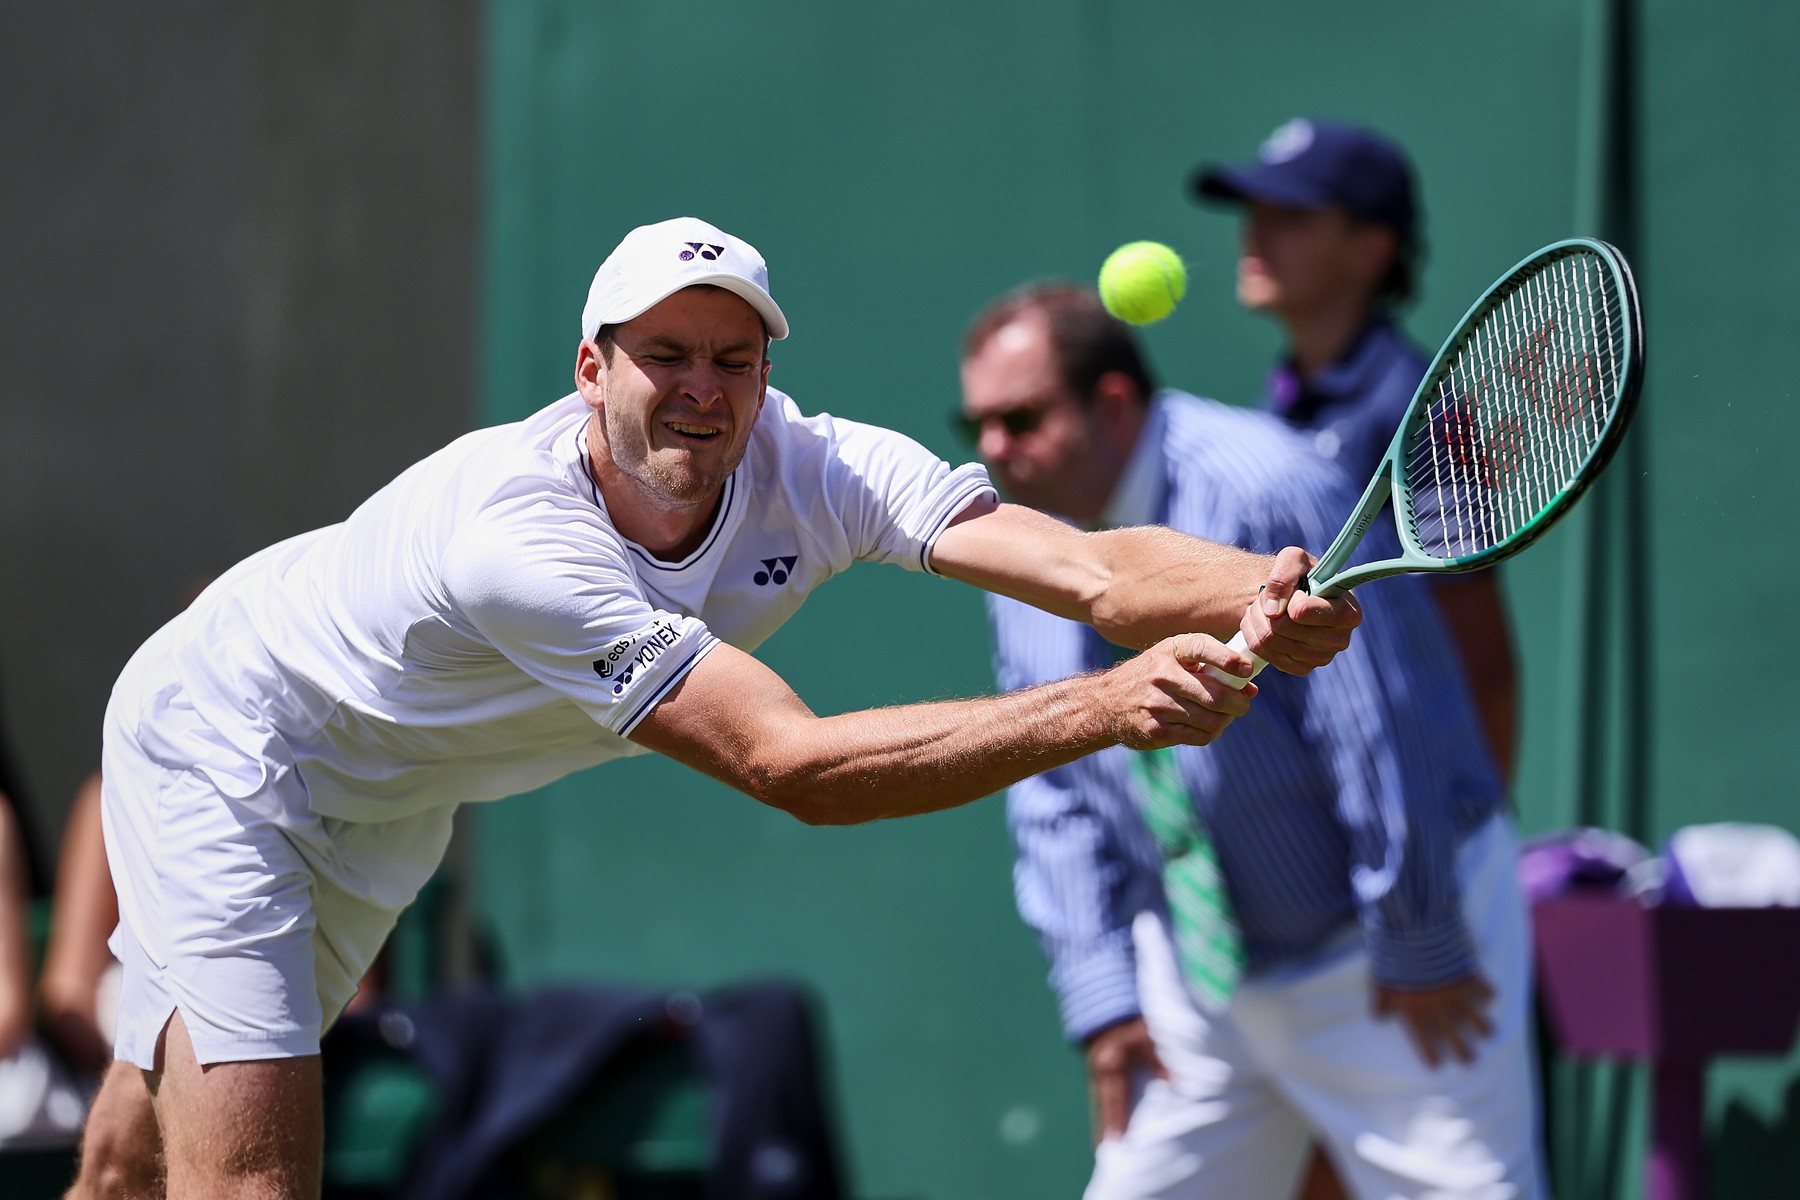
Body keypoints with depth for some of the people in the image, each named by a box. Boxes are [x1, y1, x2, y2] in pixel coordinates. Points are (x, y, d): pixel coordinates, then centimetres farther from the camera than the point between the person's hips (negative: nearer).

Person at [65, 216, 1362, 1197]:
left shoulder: (811, 467, -22)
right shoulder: (518, 535, -41)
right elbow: (790, 765, -46)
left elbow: (1093, 568, -34)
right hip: (221, 733, -7)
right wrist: (1108, 708, -53)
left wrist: (1260, 595, -56)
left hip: (382, 802, 7)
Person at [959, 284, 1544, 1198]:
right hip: (1194, 970, 7)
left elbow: (1379, 740, -21)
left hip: (1385, 964, -7)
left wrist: (1418, 951, -18)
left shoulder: (1262, 494, -22)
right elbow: (1055, 796, 8)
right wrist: (1101, 991, 2)